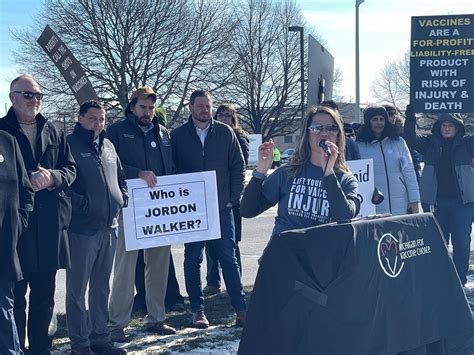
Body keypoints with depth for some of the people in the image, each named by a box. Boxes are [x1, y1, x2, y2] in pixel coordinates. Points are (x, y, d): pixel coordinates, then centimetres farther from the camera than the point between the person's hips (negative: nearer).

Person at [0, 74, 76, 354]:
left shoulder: (53, 132, 13)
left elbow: (70, 169, 12)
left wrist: (52, 177, -8)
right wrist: (25, 182, -17)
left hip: (50, 225, 4)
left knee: (45, 295, 12)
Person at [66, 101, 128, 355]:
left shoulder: (108, 145, 14)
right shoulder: (69, 143, -7)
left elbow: (120, 176, 24)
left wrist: (122, 198, 8)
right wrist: (81, 204, -17)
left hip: (109, 227, 7)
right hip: (81, 228, -7)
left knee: (101, 286, 15)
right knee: (77, 288, 1)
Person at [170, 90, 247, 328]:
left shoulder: (225, 133, 4)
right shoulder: (178, 136, 2)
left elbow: (238, 166, 6)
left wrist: (233, 198, 0)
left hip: (221, 207, 0)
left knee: (228, 258, 3)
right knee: (193, 259, 7)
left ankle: (240, 308, 8)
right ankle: (197, 310, 17)